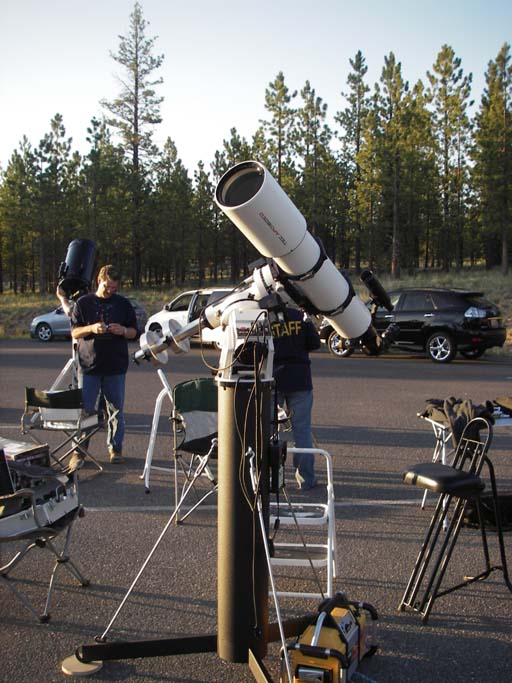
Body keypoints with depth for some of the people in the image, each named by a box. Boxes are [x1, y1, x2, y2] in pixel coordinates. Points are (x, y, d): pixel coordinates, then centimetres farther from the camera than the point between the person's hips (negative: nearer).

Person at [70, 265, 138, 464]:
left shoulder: (123, 304, 9)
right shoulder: (83, 304, 4)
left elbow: (134, 332, 11)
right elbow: (74, 332, 2)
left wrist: (123, 330, -12)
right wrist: (91, 328, -17)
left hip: (116, 366, 1)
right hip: (89, 365, -1)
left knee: (116, 409, 6)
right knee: (84, 409, -1)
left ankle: (115, 448, 17)